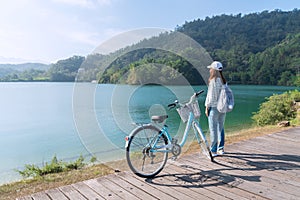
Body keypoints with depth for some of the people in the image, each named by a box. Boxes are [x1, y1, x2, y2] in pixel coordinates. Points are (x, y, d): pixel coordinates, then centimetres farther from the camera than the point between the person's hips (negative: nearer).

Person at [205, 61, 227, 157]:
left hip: (214, 107, -7)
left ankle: (213, 151, 7)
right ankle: (221, 149, 25)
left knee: (213, 129, 1)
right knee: (221, 128, 17)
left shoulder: (213, 81, -15)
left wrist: (207, 107, -7)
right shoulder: (224, 81, 6)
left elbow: (210, 96, -15)